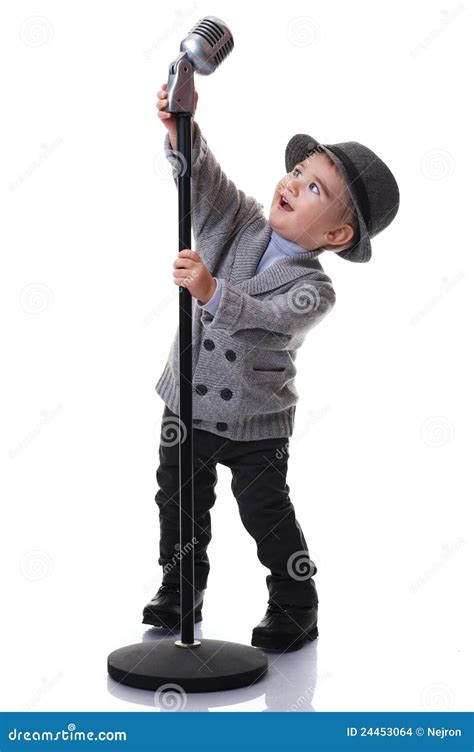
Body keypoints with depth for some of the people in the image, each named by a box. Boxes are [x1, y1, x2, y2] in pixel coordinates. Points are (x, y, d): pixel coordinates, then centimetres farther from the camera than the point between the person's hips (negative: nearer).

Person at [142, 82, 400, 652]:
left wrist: (212, 291, -47)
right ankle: (180, 592, 36)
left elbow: (266, 317, -33)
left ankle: (295, 609, 24)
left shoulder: (313, 288, -18)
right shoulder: (236, 225, -3)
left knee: (267, 514, 4)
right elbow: (204, 177, -14)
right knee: (180, 504, 16)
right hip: (188, 405, 5)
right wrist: (181, 130, -32)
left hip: (255, 423, -5)